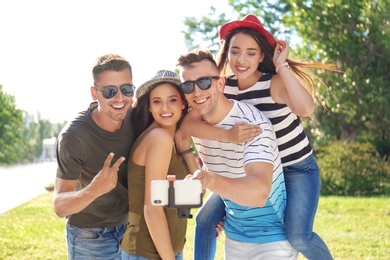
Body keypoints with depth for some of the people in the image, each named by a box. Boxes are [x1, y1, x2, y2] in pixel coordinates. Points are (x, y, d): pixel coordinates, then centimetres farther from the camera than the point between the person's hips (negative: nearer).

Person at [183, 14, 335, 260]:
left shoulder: (275, 83, -21)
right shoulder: (222, 87, -10)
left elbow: (306, 108, -42)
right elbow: (189, 121, -25)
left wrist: (281, 65, -34)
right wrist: (229, 135, -39)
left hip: (298, 169, -5)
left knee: (298, 235, -23)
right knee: (206, 219, -2)